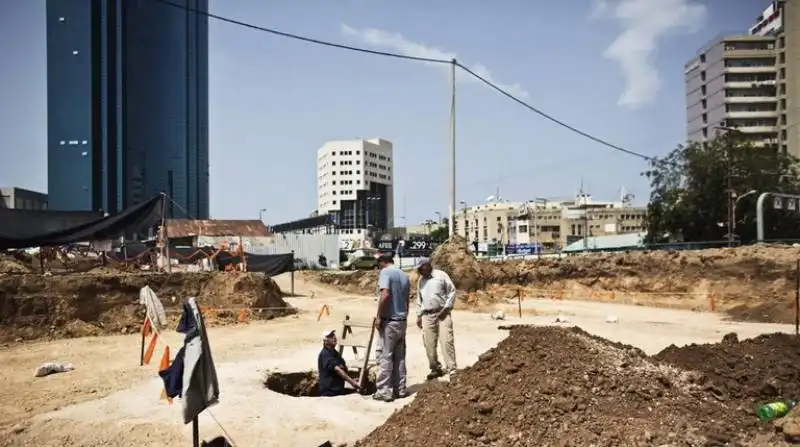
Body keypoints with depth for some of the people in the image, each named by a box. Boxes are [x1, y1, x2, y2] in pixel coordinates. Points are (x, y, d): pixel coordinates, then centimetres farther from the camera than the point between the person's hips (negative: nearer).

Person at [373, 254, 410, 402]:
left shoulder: (385, 272, -9)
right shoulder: (404, 275, 13)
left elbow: (385, 294, -22)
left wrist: (379, 316, -16)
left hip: (389, 320, -7)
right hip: (402, 320, 7)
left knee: (386, 357, -2)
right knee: (400, 357, 12)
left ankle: (385, 391, 1)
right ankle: (400, 388, 17)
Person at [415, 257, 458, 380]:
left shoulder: (441, 275, -3)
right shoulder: (421, 280, 14)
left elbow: (452, 291, -4)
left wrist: (446, 308, -10)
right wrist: (418, 315, 16)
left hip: (442, 313, -5)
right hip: (427, 315, 5)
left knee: (446, 341, -10)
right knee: (429, 344, 5)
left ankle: (452, 368, -6)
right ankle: (435, 368, 18)